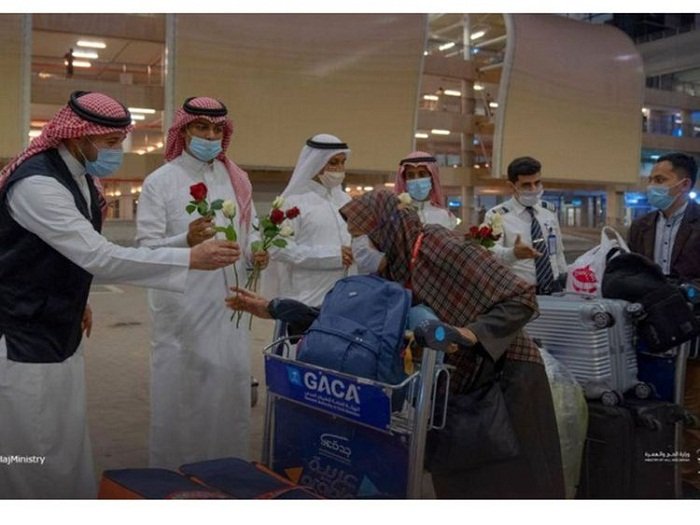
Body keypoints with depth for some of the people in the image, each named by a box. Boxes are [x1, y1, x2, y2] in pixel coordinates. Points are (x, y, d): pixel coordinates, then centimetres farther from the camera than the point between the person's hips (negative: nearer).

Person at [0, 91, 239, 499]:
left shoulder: (80, 176, 5)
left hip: (60, 334, 9)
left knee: (67, 452, 16)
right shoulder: (37, 183, -25)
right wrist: (191, 258, -33)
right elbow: (101, 258, -32)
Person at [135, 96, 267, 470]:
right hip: (181, 307, -4)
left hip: (229, 303, 4)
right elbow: (145, 247, -10)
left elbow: (250, 231, 18)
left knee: (231, 386, 10)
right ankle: (174, 473, 19)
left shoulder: (238, 180, 10)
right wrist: (187, 240, -28)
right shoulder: (160, 182, -4)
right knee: (181, 389, 2)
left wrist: (256, 252, -5)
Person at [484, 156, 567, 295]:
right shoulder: (496, 216, -6)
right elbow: (491, 253, -21)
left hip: (554, 290, 4)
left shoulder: (549, 210, 11)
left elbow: (558, 252, 18)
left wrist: (565, 285, 15)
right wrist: (513, 253, -39)